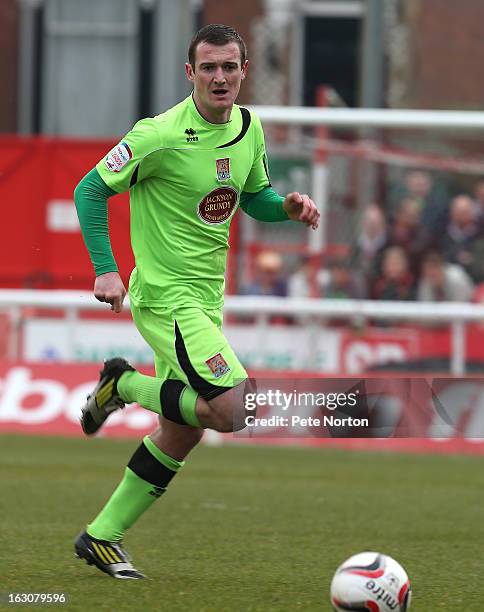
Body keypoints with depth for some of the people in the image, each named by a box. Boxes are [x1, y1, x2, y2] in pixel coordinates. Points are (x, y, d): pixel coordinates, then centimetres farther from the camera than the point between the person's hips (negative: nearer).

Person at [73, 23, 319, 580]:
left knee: (182, 432, 12)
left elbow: (253, 196, 21)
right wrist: (105, 269, -16)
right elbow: (91, 190, -9)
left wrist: (288, 206, -1)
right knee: (231, 410, -21)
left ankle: (101, 537, 23)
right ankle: (124, 385, 2)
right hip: (167, 298, -8)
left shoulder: (249, 128, 5)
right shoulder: (162, 136, -17)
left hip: (206, 301, 8)